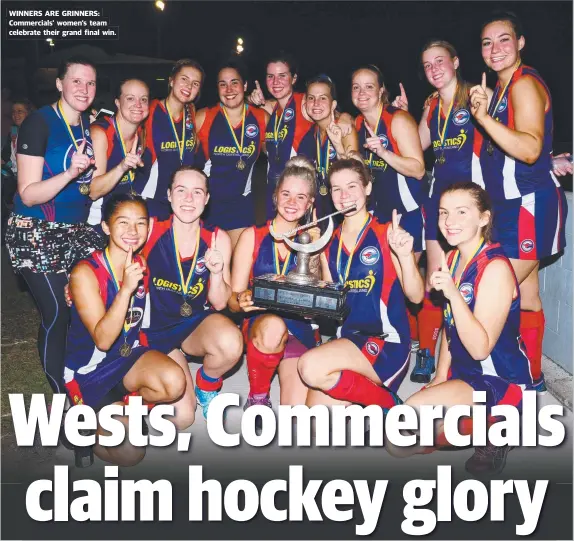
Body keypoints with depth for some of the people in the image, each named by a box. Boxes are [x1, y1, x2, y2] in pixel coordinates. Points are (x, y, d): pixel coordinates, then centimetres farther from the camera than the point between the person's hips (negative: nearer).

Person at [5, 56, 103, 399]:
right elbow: (29, 193, -17)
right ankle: (61, 395, 12)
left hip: (77, 230, 6)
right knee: (57, 313, -5)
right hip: (37, 234, -6)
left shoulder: (89, 124, 7)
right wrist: (71, 172, -31)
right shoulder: (39, 123, -13)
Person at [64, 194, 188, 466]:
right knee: (128, 453, -12)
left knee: (174, 384, -28)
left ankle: (121, 404, 1)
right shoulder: (86, 273, -20)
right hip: (89, 369, -4)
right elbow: (103, 340, -26)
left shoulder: (143, 265, -5)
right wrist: (126, 289, -35)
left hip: (129, 354, 4)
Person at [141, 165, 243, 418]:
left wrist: (216, 272, -23)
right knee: (182, 417, -12)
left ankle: (207, 386, 3)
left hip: (198, 323, 1)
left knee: (231, 343, -35)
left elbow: (220, 304, -5)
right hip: (157, 330, -1)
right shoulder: (150, 230, -12)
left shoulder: (218, 239, -7)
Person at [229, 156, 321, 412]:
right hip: (260, 325, 0)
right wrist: (242, 301, -25)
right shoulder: (252, 236, 2)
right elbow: (233, 298, -2)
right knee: (273, 326, -38)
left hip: (302, 330, 0)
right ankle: (257, 396, -10)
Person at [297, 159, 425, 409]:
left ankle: (387, 402, -4)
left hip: (386, 343, -5)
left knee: (311, 367, -27)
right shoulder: (329, 244, 10)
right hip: (346, 341, 5)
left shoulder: (386, 235, -6)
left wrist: (404, 255, -27)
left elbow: (416, 296, -12)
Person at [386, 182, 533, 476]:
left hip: (500, 382, -8)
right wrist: (440, 377, 8)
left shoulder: (496, 268, -20)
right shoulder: (452, 259, 4)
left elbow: (480, 348, -25)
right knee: (398, 444, 0)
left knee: (416, 408, -32)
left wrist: (453, 293, -35)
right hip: (461, 374, 8)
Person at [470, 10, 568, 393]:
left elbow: (530, 149, -28)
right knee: (525, 297, 15)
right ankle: (532, 377, 27)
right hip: (510, 205, 10)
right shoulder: (501, 88, 15)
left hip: (531, 204, -10)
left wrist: (484, 117, -36)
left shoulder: (525, 84, -13)